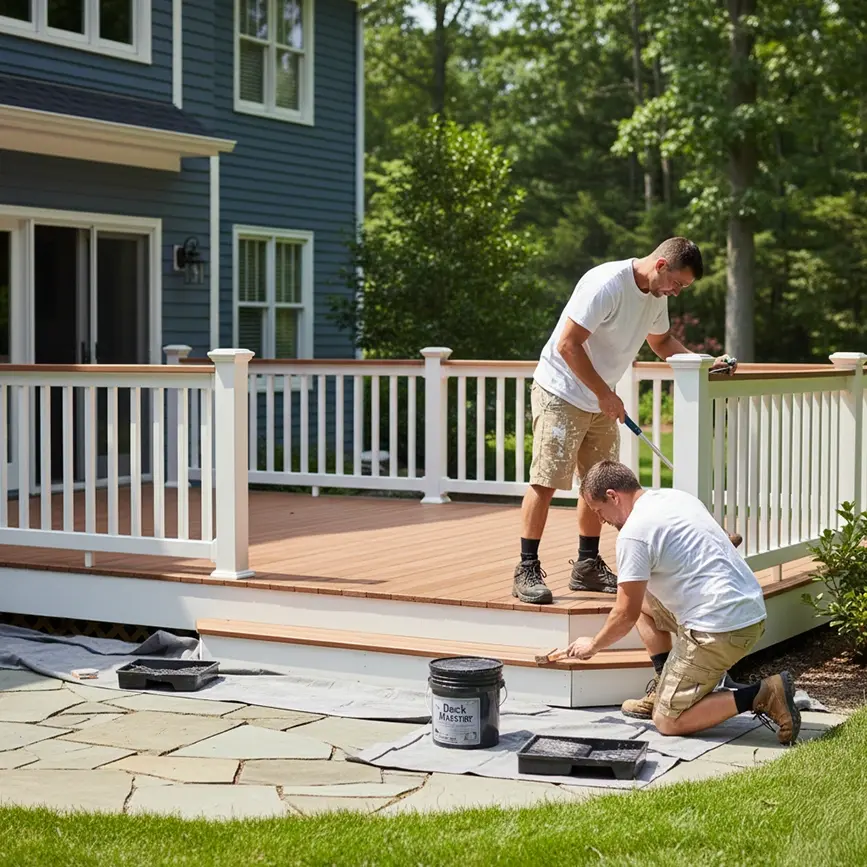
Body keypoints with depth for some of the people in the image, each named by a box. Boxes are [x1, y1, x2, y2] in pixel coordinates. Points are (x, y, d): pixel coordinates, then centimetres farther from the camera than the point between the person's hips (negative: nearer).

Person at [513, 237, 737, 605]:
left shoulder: (657, 296, 4)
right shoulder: (606, 284, -23)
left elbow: (661, 341, 23)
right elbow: (567, 345, -25)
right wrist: (606, 395, -21)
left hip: (600, 403, 9)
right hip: (560, 394, -9)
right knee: (545, 481, -11)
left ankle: (587, 566, 20)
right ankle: (527, 571, -7)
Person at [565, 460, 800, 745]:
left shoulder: (634, 532, -13)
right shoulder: (676, 497, 14)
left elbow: (626, 615, -8)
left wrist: (592, 645, 9)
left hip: (720, 629, -10)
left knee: (668, 722, -1)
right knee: (644, 602, 23)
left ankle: (761, 696, -10)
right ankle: (665, 691, 24)